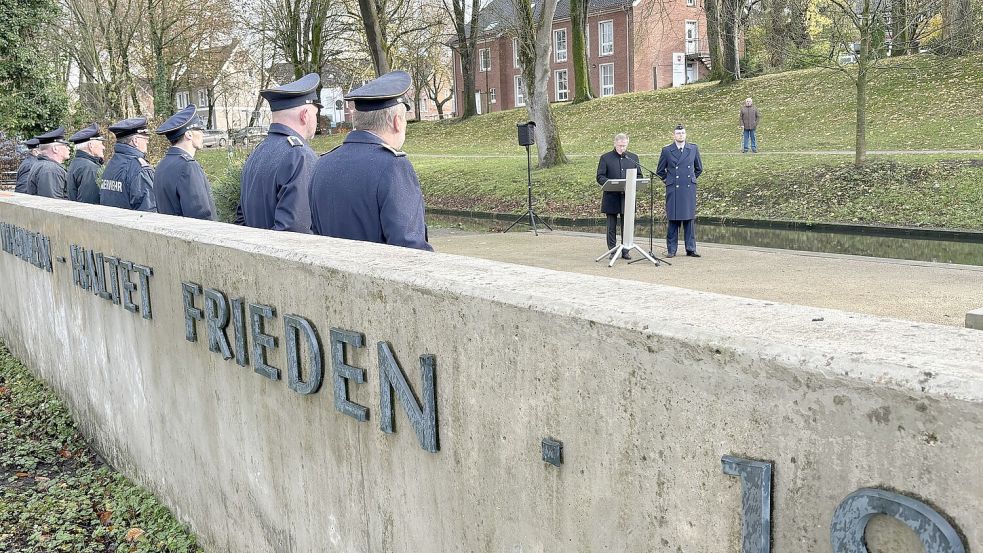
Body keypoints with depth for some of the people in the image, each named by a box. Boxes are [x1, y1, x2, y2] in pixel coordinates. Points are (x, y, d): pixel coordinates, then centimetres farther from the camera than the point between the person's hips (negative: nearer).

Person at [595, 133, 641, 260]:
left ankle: (625, 251, 13)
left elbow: (639, 176, 13)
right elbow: (600, 177, -1)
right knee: (612, 227, 3)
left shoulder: (633, 158, 12)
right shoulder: (605, 158, 3)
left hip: (627, 198, 2)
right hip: (611, 198, -2)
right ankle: (612, 251, 10)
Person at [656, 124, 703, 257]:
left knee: (690, 219, 3)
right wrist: (668, 180, 7)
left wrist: (691, 179, 15)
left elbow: (699, 168, 20)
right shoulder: (666, 151, 3)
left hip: (689, 189, 2)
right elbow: (660, 171, 13)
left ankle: (691, 249, 9)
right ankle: (671, 250, 6)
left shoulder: (693, 149, 8)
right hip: (673, 190, -2)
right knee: (673, 220, 0)